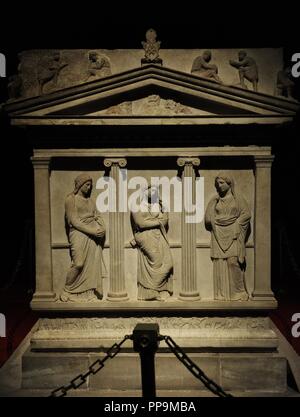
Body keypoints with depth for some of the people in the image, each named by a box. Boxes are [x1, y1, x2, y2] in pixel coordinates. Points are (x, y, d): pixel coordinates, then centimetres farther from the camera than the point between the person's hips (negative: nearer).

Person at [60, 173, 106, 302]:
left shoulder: (90, 201, 21)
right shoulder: (71, 199, 2)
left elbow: (98, 216, 17)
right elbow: (74, 221, -7)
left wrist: (102, 229, -4)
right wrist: (92, 231, -13)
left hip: (94, 236, 6)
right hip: (79, 234, -6)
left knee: (93, 265, 0)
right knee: (79, 264, -15)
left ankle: (89, 293, 8)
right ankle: (67, 291, 4)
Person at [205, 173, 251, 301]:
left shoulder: (238, 199, 10)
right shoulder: (214, 201, 15)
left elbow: (246, 214, 0)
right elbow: (208, 219, 9)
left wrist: (235, 223, -6)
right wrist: (218, 220, -1)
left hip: (233, 236, -2)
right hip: (219, 237, 2)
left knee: (234, 261, -12)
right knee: (220, 264, -5)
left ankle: (238, 292, -3)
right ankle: (222, 294, -2)